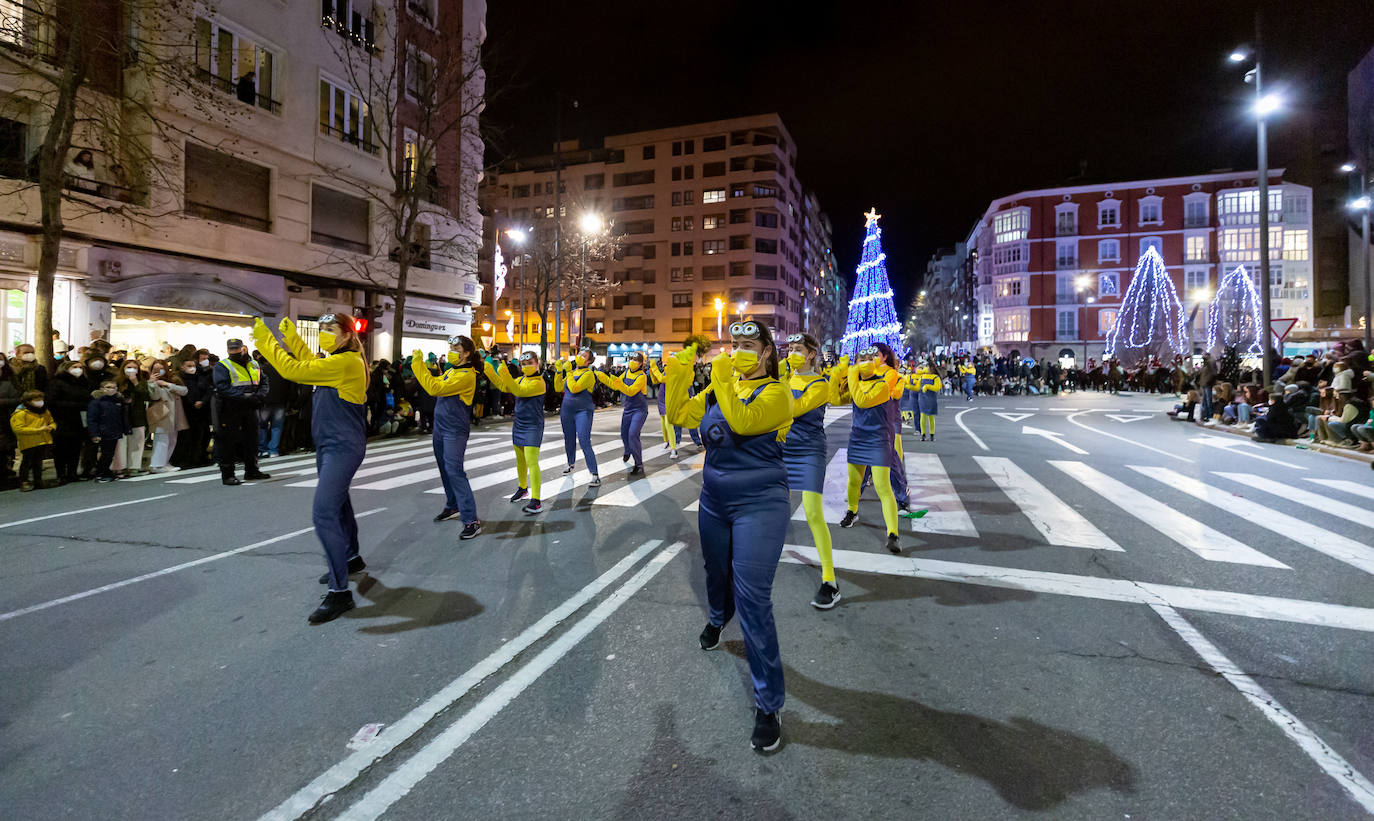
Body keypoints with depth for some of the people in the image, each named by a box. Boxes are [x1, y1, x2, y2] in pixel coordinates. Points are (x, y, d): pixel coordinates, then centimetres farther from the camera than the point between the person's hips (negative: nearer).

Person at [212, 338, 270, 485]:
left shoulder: (254, 365, 13)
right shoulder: (222, 366, -6)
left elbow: (264, 383, 14)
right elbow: (222, 388, -17)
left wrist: (258, 396, -7)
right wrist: (244, 397, -25)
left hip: (250, 409, 6)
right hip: (230, 411, -6)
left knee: (251, 439, 14)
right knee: (228, 442, -2)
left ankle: (251, 470, 26)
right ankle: (227, 474, 4)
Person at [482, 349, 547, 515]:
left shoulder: (539, 382, -15)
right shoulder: (520, 379, 10)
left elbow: (519, 391, -26)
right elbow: (504, 386, 5)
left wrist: (505, 374, -33)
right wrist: (488, 369, -2)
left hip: (533, 427, -8)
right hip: (518, 424, 8)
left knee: (531, 461, -15)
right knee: (520, 459, 18)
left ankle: (536, 501, -16)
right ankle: (523, 488, 37)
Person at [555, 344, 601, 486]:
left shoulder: (588, 374, -11)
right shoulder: (571, 372, 10)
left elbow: (574, 388, -23)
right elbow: (558, 388, 9)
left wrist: (568, 372, -16)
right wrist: (559, 371, 3)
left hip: (583, 411, -7)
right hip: (567, 411, 7)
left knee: (584, 442, -15)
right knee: (569, 440, 19)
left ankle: (595, 474, -14)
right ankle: (571, 464, 43)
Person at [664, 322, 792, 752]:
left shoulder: (775, 392, -12)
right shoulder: (717, 390, 8)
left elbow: (743, 421, -29)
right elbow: (679, 416, 3)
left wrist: (724, 379, -28)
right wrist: (678, 375, -8)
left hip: (759, 506, -6)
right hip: (714, 502, 7)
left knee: (753, 599, -10)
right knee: (718, 573, 27)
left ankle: (768, 704, 1)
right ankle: (717, 619, 61)